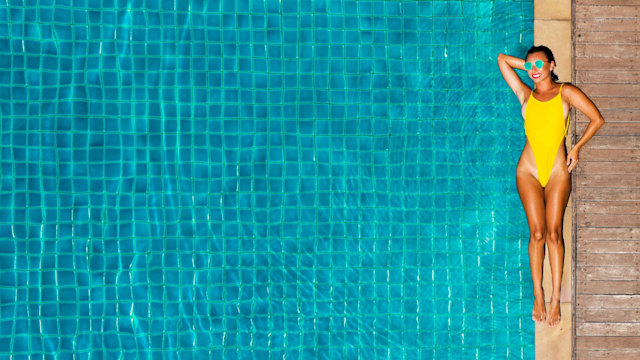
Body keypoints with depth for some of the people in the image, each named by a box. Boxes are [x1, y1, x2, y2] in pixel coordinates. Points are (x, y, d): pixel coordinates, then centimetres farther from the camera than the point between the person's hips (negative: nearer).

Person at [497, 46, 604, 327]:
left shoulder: (566, 93, 5)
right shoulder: (525, 95, 11)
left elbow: (597, 119, 5)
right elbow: (502, 59, 16)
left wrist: (576, 148, 5)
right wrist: (529, 65, 15)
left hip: (557, 170, -1)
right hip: (529, 169, 1)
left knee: (554, 233, -4)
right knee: (537, 233, -4)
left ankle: (555, 299, -1)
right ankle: (538, 297, 1)